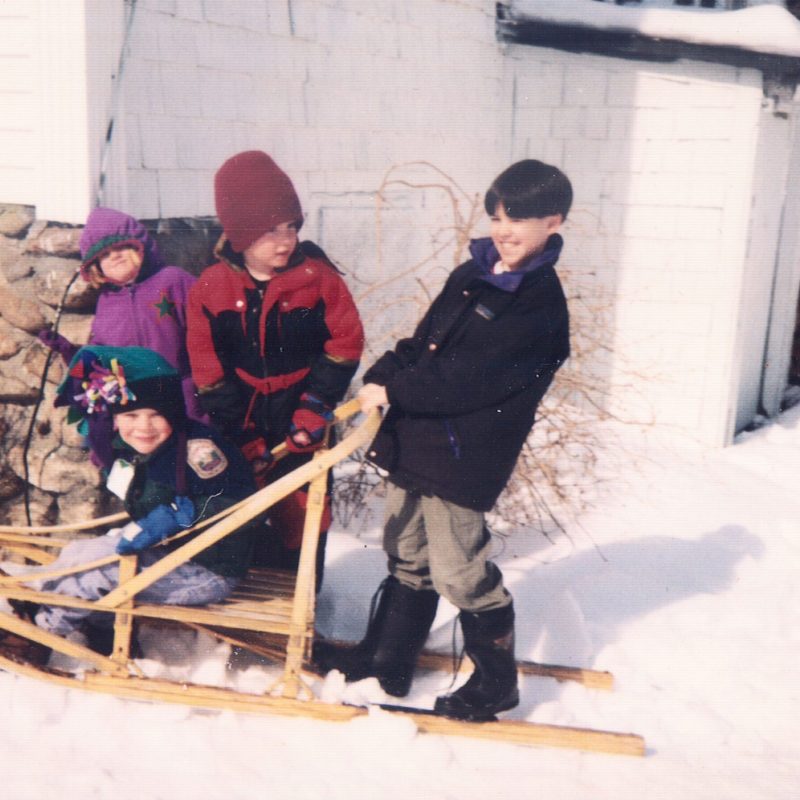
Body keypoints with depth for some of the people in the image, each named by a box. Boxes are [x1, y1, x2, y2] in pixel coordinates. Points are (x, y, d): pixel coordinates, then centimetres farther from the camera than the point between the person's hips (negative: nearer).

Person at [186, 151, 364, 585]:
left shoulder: (318, 278, -9)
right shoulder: (210, 288, -6)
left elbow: (345, 343, -6)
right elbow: (208, 370, -4)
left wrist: (315, 409, -12)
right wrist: (241, 438, -7)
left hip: (299, 430, -1)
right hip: (240, 430, 1)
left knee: (302, 515, 9)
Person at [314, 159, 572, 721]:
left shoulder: (540, 304, -16)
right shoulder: (469, 277, 9)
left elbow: (468, 379, -22)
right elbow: (423, 344, 13)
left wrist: (393, 391, -18)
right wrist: (382, 377, -5)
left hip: (463, 458, -8)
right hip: (415, 442, 8)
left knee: (459, 571, 3)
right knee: (407, 558, 20)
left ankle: (496, 681, 24)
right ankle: (385, 659, 36)